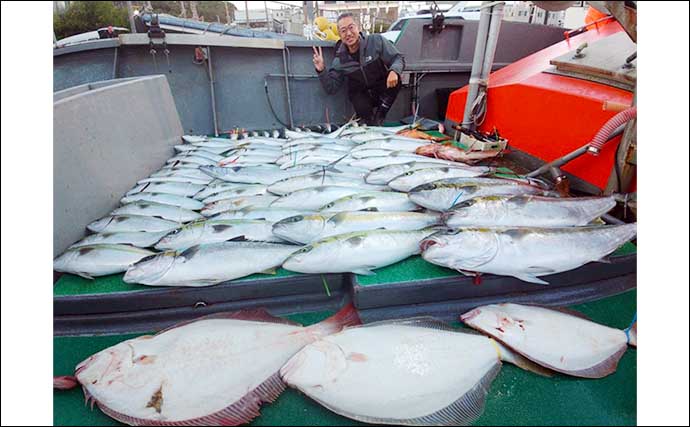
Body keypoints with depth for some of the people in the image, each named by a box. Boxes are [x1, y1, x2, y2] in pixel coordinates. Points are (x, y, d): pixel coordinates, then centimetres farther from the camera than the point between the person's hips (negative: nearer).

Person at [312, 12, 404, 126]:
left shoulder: (376, 41, -12)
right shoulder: (340, 60, -7)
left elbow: (398, 58, -10)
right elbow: (331, 88, -5)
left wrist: (394, 71, -35)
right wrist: (322, 71, -23)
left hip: (382, 88, 0)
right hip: (361, 94, 0)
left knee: (394, 80, -31)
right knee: (362, 108, -33)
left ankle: (379, 115, -13)